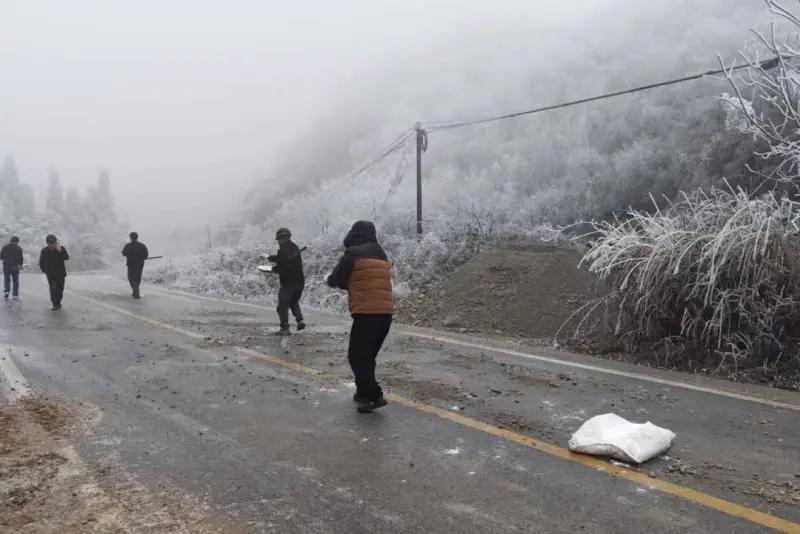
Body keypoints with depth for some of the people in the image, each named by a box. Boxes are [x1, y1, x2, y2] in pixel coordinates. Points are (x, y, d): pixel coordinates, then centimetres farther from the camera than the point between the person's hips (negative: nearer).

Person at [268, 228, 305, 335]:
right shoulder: (295, 248, 9)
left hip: (288, 283, -7)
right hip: (300, 281, 7)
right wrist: (272, 258, 28)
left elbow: (281, 267, -20)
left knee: (283, 306, 5)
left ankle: (284, 328, 4)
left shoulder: (283, 250, -15)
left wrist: (274, 269, -1)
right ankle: (300, 319, 7)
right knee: (294, 302, 25)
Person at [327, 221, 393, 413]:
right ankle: (364, 392, 26)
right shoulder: (381, 254, 18)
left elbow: (334, 280, 1)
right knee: (368, 356, 19)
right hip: (386, 312, 8)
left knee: (357, 356, -1)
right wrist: (350, 283, 19)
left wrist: (337, 279, 23)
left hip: (367, 312, -8)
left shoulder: (353, 253, -4)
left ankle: (374, 396, -7)